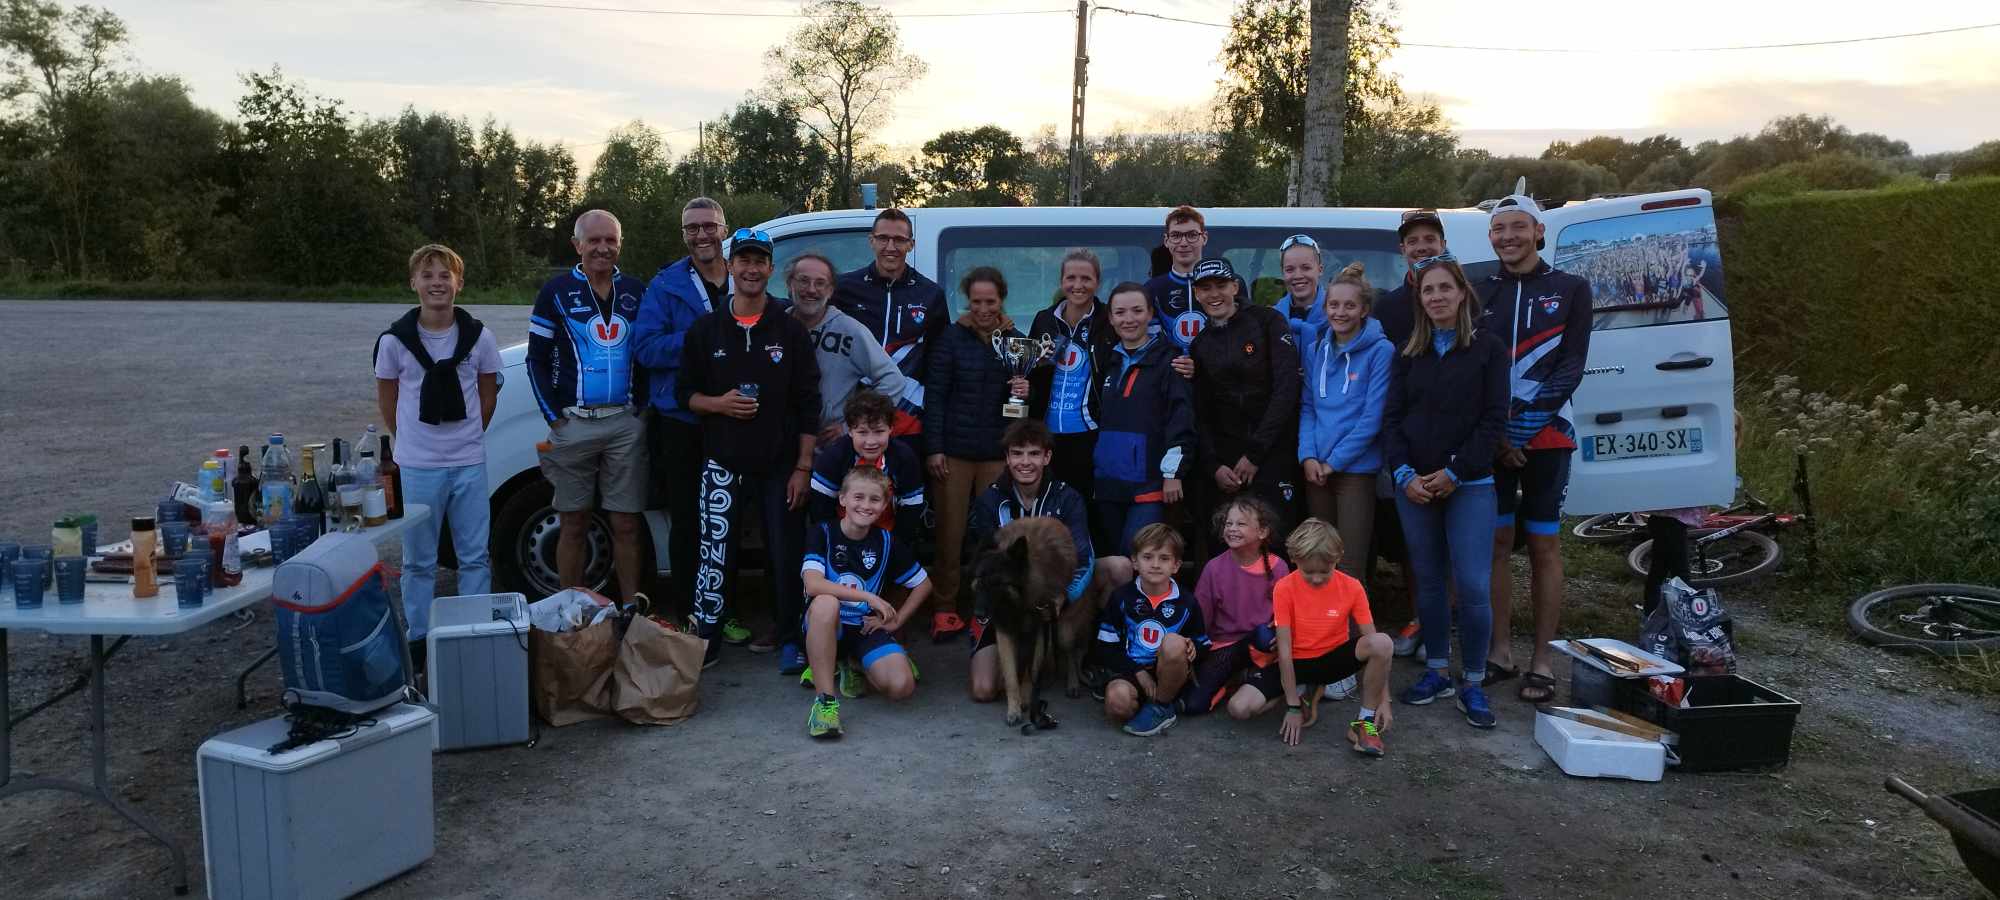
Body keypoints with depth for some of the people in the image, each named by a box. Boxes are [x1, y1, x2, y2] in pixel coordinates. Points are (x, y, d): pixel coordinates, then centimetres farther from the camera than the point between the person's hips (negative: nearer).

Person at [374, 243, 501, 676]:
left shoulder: (479, 337, -3)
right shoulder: (394, 340, -5)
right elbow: (386, 397, 8)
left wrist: (469, 434, 10)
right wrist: (410, 440, 8)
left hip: (469, 463, 1)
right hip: (417, 466, -1)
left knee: (475, 556, 7)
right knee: (419, 560, 9)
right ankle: (418, 638, 21)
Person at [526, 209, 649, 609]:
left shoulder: (636, 291, 9)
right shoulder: (557, 291, 3)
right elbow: (537, 359, 4)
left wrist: (642, 406, 4)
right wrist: (554, 417, -4)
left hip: (626, 425, 1)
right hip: (574, 424, -1)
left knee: (626, 524, 3)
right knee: (573, 524, 5)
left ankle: (632, 607, 11)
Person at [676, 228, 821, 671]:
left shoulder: (791, 331, 1)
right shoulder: (705, 330, 5)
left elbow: (808, 405, -1)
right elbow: (686, 392, 9)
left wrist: (803, 467, -6)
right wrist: (718, 404, -13)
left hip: (780, 466, -1)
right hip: (723, 464, 1)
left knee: (785, 555, 3)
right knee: (716, 554, 1)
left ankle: (788, 635, 17)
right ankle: (706, 637, 13)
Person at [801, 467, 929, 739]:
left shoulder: (887, 543, 1)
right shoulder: (823, 533, -7)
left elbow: (923, 584, 13)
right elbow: (813, 584, -24)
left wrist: (895, 619, 3)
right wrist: (870, 597, -27)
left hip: (867, 628, 3)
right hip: (825, 626, -3)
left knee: (902, 686, -23)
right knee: (826, 603, -39)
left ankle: (855, 669, 12)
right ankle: (824, 697, -29)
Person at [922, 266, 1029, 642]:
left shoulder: (1016, 340, 8)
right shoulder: (952, 338, -1)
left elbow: (1027, 396, 15)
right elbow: (934, 395, -2)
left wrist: (1025, 392, -9)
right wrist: (933, 449, -8)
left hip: (997, 452, 2)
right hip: (953, 449, -2)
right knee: (950, 533, 0)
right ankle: (945, 608, 11)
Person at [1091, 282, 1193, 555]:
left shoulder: (1167, 361, -4)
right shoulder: (1109, 362, 15)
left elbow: (1181, 419, -9)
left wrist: (1173, 473, -13)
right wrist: (1095, 468, 19)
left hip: (1149, 483, -6)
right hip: (1108, 481, 6)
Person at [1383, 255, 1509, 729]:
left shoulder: (1488, 349, 2)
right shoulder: (1408, 354, 11)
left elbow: (1494, 418, -4)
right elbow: (1392, 417, 6)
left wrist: (1454, 473, -11)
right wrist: (1405, 474, -8)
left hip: (1468, 485, -3)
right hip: (1414, 485, 3)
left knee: (1472, 587, -8)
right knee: (1429, 582, 8)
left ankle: (1472, 684, 5)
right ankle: (1437, 671, 20)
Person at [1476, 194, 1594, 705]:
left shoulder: (1570, 290, 4)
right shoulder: (1479, 293, 8)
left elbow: (1572, 365, -3)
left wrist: (1533, 414, -17)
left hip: (1546, 437, -2)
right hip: (1490, 436, 2)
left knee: (1543, 544, 1)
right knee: (1497, 542, 5)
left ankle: (1542, 660, 7)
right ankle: (1500, 651, 13)